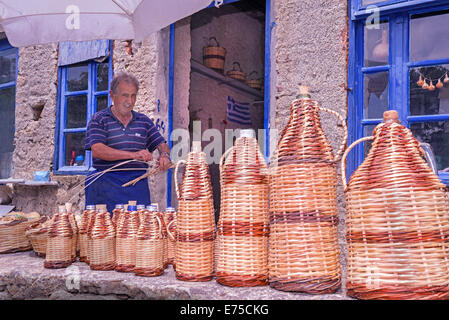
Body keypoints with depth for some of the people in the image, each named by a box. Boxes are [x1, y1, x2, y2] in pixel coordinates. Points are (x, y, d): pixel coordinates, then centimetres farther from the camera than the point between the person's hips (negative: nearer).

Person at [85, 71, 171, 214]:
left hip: (138, 186, 3)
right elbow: (97, 150, -12)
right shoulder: (99, 119, 2)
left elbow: (162, 145, 16)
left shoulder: (144, 121, 14)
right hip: (107, 186, -3)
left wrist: (164, 155, -9)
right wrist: (133, 155, -22)